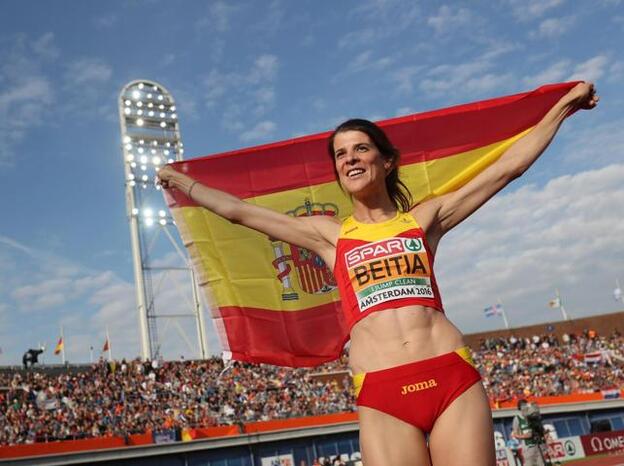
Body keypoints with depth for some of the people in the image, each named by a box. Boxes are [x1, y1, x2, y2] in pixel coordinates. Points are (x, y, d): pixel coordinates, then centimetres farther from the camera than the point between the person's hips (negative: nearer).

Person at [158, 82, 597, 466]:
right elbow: (240, 211, 19)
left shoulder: (424, 219, 14)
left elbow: (508, 167, 17)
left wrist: (563, 106, 22)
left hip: (453, 378, 0)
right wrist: (182, 182, 25)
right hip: (382, 395, 0)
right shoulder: (329, 234, 15)